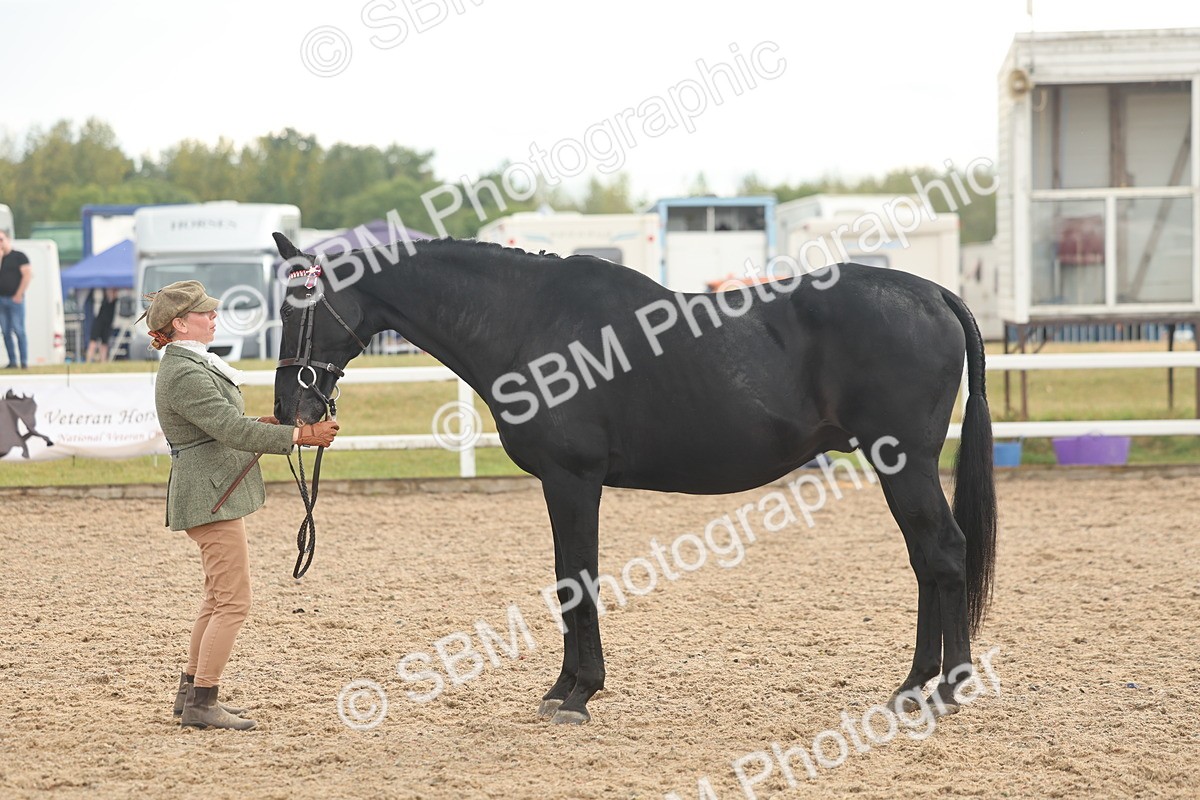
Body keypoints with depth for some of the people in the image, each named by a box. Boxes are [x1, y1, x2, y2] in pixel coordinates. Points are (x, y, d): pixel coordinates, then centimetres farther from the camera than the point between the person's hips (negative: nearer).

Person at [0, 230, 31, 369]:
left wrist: (19, 294, -10)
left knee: (18, 330, -8)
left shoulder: (19, 256, 0)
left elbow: (28, 275, -7)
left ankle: (24, 362, -6)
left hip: (15, 299, -5)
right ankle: (12, 361, 7)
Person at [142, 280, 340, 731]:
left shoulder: (190, 364, 15)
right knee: (234, 602, -9)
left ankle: (190, 693, 25)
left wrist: (270, 422, 11)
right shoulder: (186, 375, -20)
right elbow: (233, 430, -26)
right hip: (211, 497, -11)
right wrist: (299, 436, -24)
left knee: (218, 599, 18)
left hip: (212, 493, 11)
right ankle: (201, 704, -5)